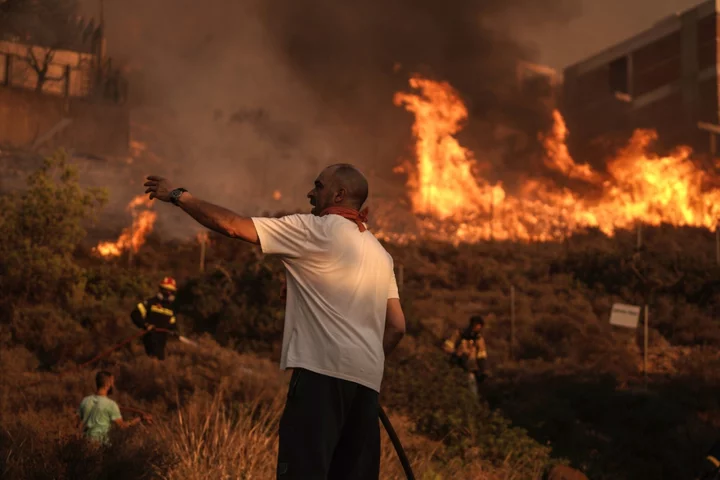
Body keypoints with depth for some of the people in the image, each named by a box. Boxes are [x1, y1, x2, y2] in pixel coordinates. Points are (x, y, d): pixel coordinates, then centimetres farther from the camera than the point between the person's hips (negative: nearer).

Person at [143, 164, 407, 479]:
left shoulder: (317, 229, 0)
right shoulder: (380, 253, 22)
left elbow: (232, 225, 0)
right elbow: (396, 327, 18)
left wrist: (178, 196, 9)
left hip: (323, 371, -8)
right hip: (367, 381, 8)